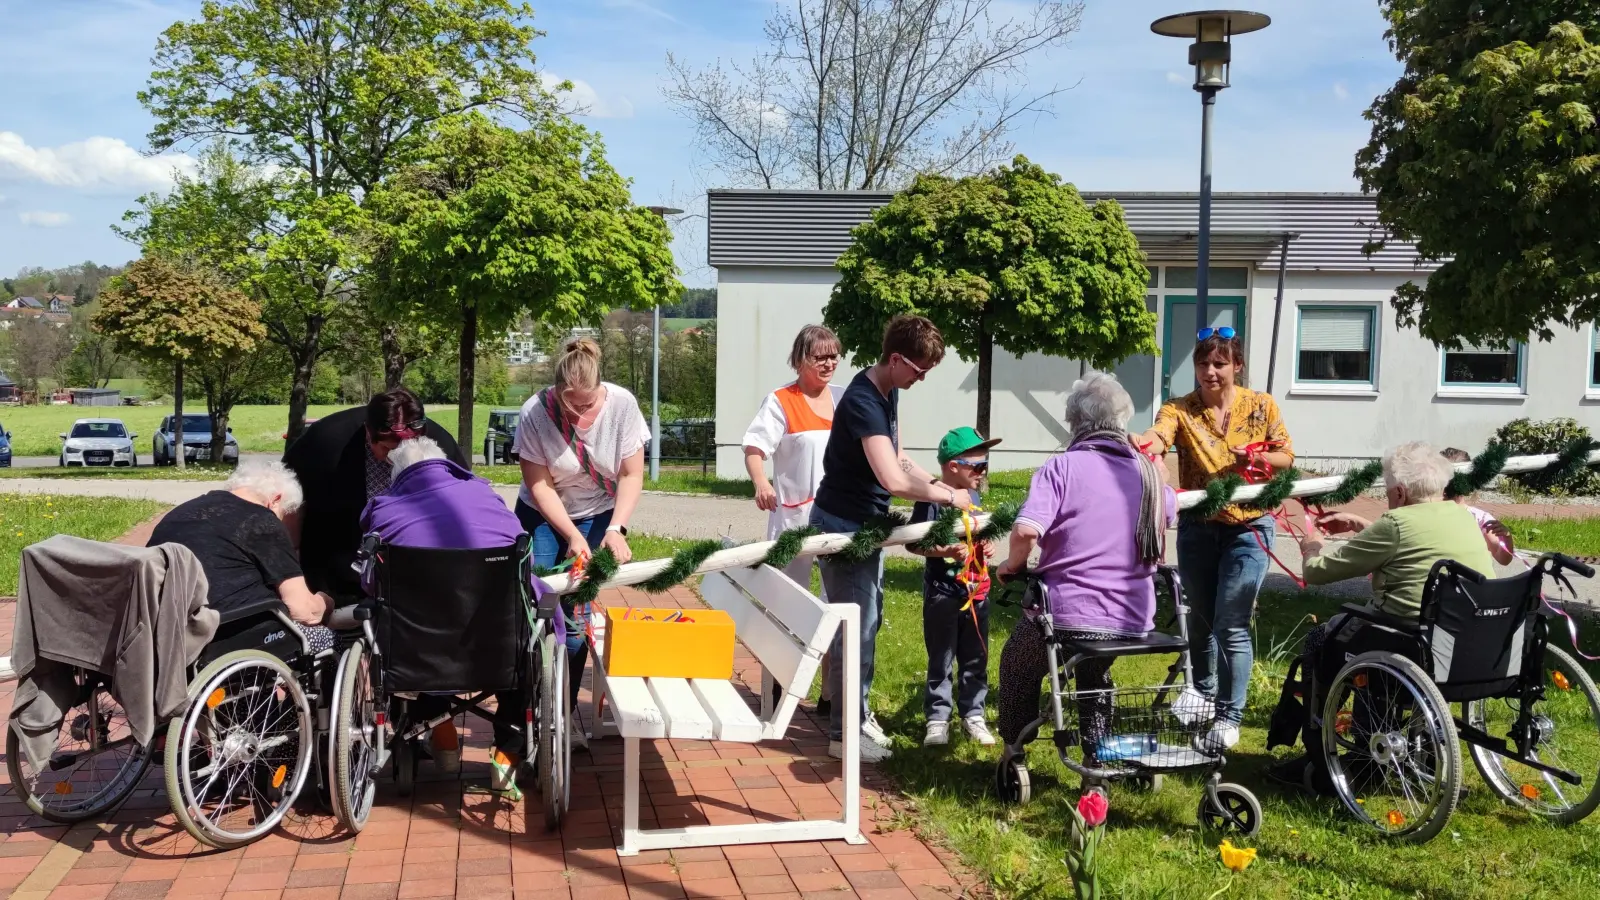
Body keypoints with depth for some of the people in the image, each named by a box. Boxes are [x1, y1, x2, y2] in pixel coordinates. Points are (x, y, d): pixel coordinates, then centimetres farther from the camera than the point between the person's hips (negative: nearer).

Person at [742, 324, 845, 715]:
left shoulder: (844, 398, 8)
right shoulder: (781, 402, -6)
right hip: (794, 517, -4)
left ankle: (830, 693, 14)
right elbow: (754, 447, -14)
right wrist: (761, 483, -31)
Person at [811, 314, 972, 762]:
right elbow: (894, 480, -35)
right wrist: (949, 496, -23)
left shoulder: (889, 392, 4)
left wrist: (938, 483, 0)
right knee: (855, 628, -4)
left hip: (868, 523, 10)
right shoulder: (862, 402, -27)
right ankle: (844, 732, 5)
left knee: (868, 621, 18)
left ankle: (858, 710, 32)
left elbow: (897, 460, 14)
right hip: (844, 526, -10)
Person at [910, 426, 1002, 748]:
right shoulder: (932, 499, -14)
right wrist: (948, 551, -27)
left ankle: (973, 714, 25)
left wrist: (985, 546, 2)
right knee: (941, 661, 4)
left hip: (976, 592, 7)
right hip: (943, 594, -7)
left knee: (976, 659, 13)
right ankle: (937, 719, 13)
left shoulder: (974, 496, 10)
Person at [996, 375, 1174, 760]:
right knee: (1094, 671, 36)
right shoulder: (1147, 470, 6)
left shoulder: (1063, 466, -11)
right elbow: (1170, 507, 30)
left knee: (1017, 667, 26)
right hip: (1133, 620, 5)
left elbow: (1026, 530, -25)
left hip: (1068, 615, -4)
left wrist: (1013, 564, -6)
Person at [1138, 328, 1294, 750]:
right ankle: (1203, 691, 41)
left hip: (1248, 527, -2)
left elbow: (1286, 455, 5)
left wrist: (1258, 458, -17)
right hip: (1197, 527, 2)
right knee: (1200, 618, 16)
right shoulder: (1180, 409, -6)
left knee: (1231, 625, -8)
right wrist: (1146, 444, -53)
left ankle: (1230, 715, 3)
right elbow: (1157, 435, -28)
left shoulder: (1262, 407, -3)